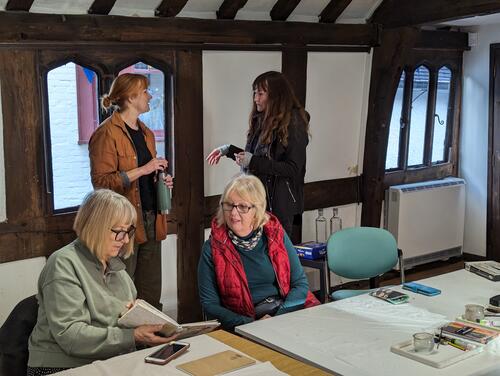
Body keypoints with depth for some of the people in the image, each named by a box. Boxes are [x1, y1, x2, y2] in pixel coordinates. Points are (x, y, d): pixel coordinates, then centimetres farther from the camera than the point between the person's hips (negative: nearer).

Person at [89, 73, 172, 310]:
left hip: (151, 219, 8)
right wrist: (142, 170, -18)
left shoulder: (146, 133, 17)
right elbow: (101, 182, -16)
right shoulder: (107, 133, -9)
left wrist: (161, 180, 9)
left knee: (151, 293, 10)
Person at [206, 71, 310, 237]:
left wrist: (253, 161, -21)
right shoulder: (262, 120, 10)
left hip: (279, 202, -7)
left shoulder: (293, 123, -12)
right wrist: (228, 150, 11)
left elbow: (293, 169, -17)